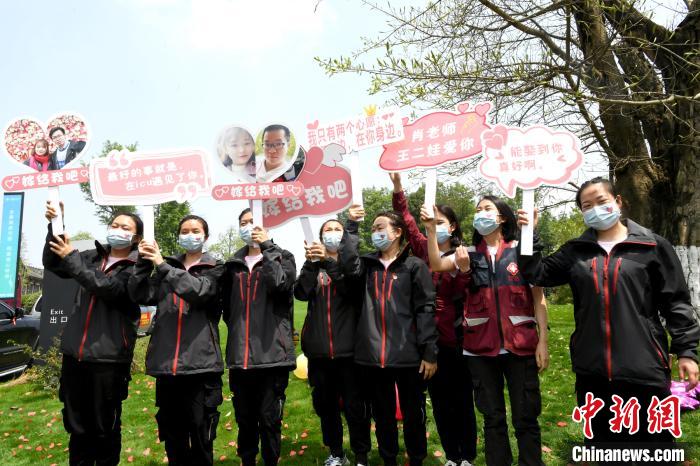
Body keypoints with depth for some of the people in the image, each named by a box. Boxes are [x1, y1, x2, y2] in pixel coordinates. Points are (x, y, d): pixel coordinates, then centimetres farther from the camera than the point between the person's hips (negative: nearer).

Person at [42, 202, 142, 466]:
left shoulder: (136, 268, -5)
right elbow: (52, 264, 6)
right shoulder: (94, 257, 11)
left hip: (109, 357, -5)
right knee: (76, 425, 16)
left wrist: (71, 257, -14)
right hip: (74, 353, 5)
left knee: (105, 427, 7)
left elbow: (106, 287, -18)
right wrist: (55, 226, -7)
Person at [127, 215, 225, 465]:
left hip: (200, 361, -3)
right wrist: (144, 263, -9)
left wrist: (162, 266, -17)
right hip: (166, 361, 3)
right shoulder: (167, 266, 13)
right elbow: (140, 295, 3)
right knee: (171, 429, 14)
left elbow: (199, 291, -15)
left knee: (200, 430, 2)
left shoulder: (214, 268, 5)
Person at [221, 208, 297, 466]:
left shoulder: (282, 257, 3)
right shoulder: (234, 264, 14)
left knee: (269, 418, 2)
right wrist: (237, 328, 14)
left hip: (272, 352, -4)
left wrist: (267, 248, -15)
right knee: (244, 418, 14)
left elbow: (282, 283, -18)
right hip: (240, 354, 4)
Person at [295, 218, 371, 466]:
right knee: (325, 404, 14)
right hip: (318, 348, 3)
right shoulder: (313, 265, 12)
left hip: (348, 346, -3)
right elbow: (301, 293, -6)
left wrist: (329, 262, -22)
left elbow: (353, 289, -14)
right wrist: (311, 262, -17)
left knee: (354, 406, 2)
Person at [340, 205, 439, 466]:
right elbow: (348, 265, -13)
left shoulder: (414, 266, 0)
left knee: (413, 415, 11)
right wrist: (351, 227, -6)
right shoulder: (368, 264, 10)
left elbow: (426, 309, -4)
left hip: (408, 355, -3)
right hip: (373, 354, 3)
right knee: (382, 415, 17)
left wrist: (430, 352, -10)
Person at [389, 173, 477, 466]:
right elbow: (407, 220, 1)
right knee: (439, 398, 13)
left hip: (454, 336, -3)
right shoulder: (424, 249, 5)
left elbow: (460, 292, -14)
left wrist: (462, 270, -30)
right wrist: (397, 187, -6)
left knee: (461, 397, 9)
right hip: (429, 335, 4)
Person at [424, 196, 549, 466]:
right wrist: (431, 230, -17)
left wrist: (543, 341, -5)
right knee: (492, 417, 14)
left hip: (520, 346, -2)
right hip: (480, 348, 2)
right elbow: (436, 265, -9)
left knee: (525, 417, 6)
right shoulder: (468, 254, 8)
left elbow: (538, 297, 0)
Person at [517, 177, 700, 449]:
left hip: (644, 366, -3)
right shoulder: (576, 251, 8)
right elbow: (539, 274, 5)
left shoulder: (652, 246, 0)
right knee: (600, 438, 18)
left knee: (652, 439, 9)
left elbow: (675, 302, 1)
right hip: (592, 368, 3)